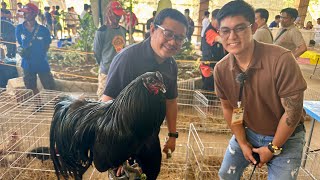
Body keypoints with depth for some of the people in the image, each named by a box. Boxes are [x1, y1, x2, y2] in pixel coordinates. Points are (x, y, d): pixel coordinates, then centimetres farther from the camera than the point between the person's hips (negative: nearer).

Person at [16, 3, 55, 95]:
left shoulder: (43, 30, -7)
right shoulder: (19, 29, 0)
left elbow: (46, 47, 3)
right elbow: (19, 45, 11)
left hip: (42, 63, -2)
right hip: (28, 64, 3)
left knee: (50, 89, 1)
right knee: (31, 92, 16)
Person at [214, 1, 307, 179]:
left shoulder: (281, 59, -29)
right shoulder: (221, 69, -15)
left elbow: (293, 111, -21)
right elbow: (229, 108, -1)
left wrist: (273, 148, -11)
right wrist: (242, 143, -2)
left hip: (286, 138, -3)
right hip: (247, 133, 4)